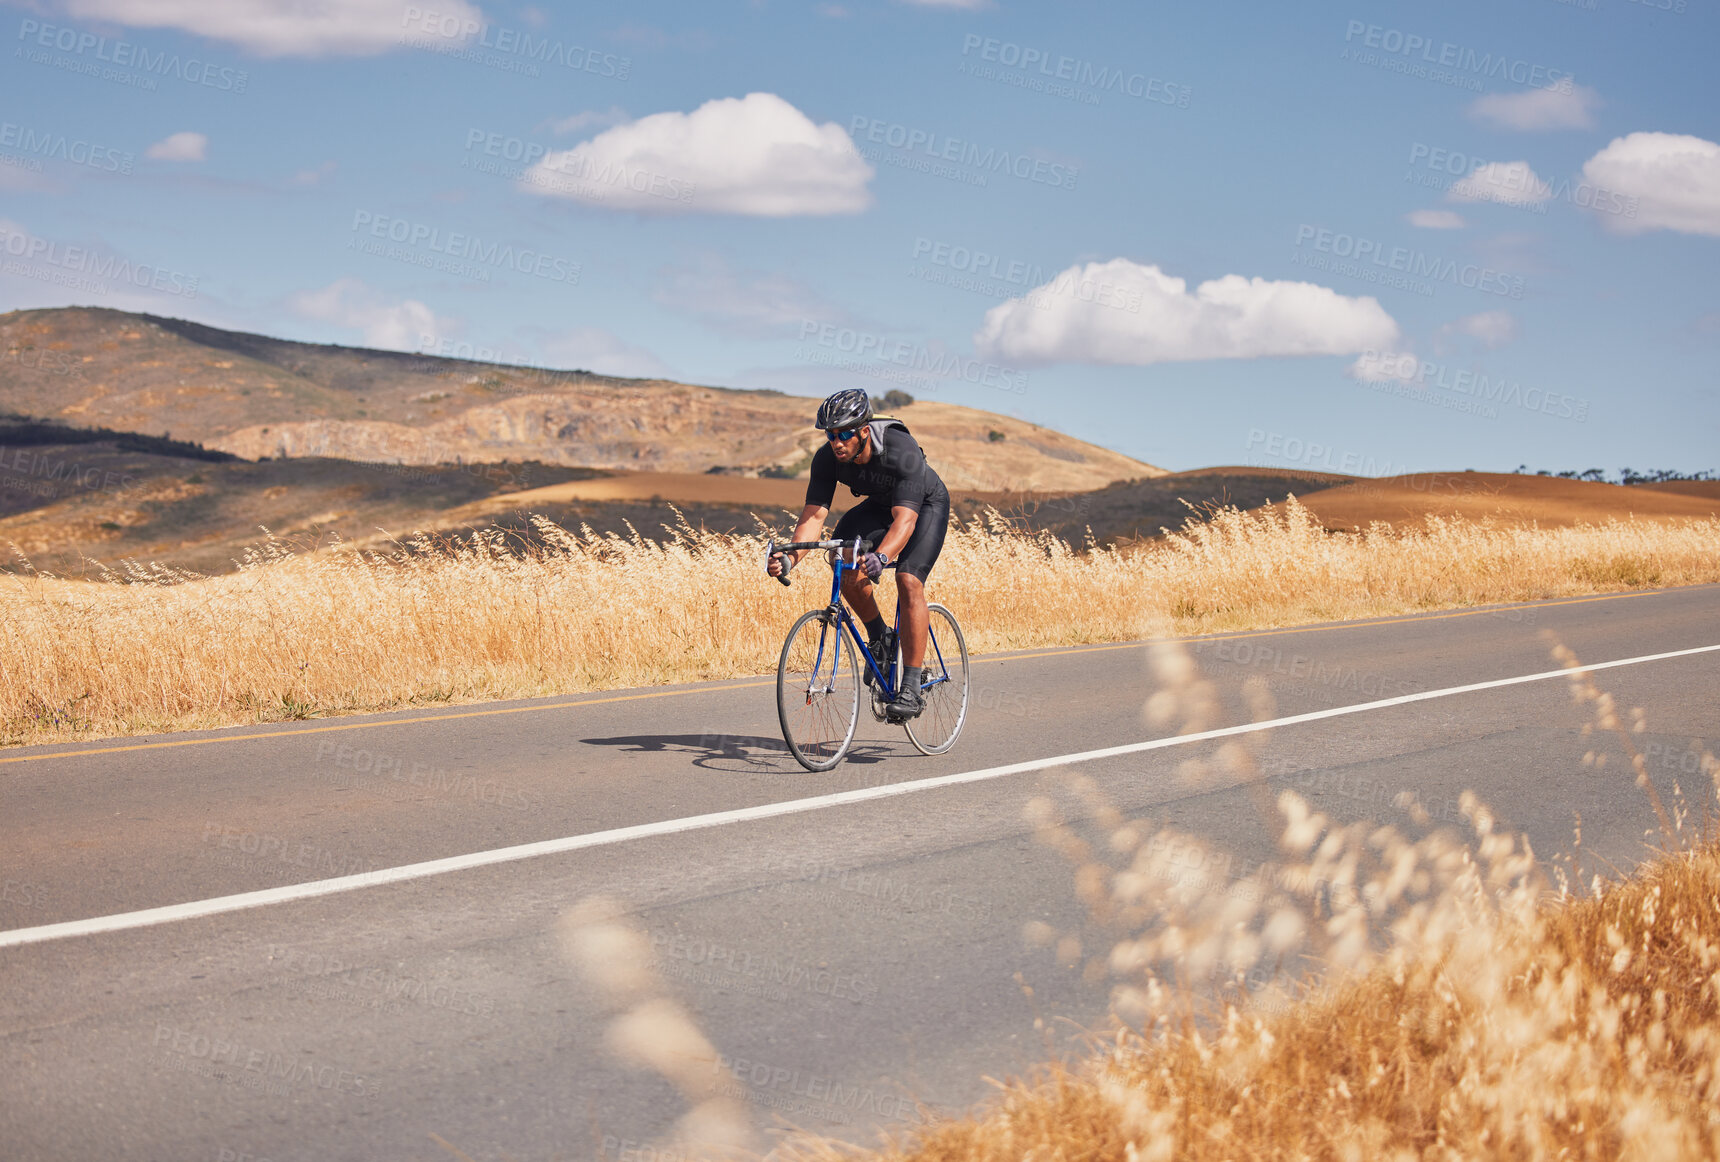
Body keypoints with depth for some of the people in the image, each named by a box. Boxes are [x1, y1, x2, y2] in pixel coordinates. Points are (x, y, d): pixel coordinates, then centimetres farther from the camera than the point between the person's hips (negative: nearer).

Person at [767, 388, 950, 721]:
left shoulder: (902, 451, -38)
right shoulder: (827, 458, -24)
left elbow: (904, 520, -47)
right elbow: (813, 515, -27)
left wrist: (881, 556, -65)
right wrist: (790, 559, -45)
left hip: (926, 505, -5)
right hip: (879, 504, 5)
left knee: (908, 580, -26)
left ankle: (912, 688, -22)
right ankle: (879, 639, 0)